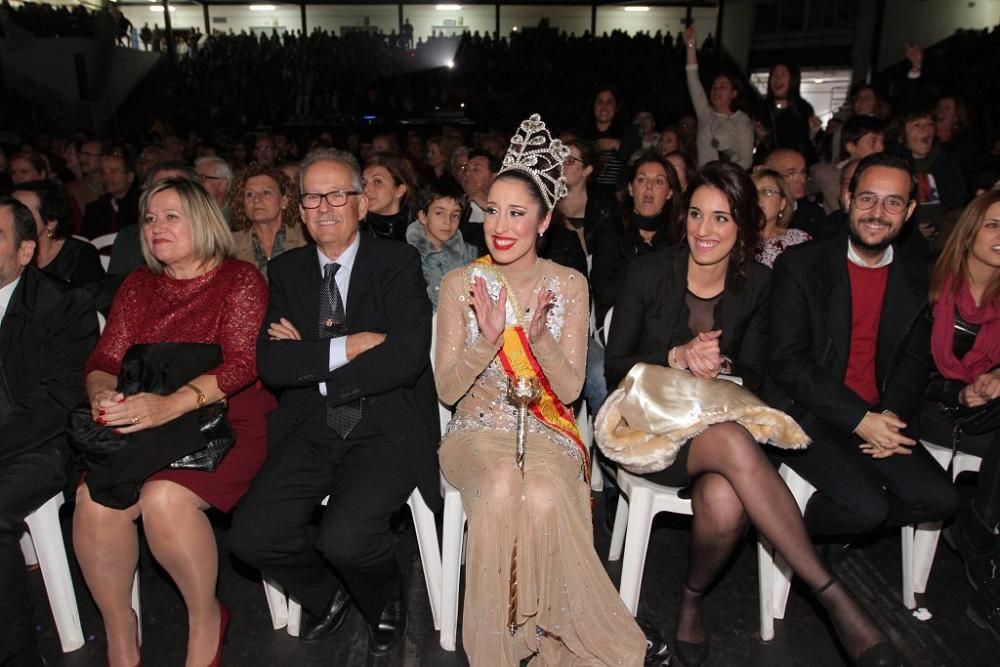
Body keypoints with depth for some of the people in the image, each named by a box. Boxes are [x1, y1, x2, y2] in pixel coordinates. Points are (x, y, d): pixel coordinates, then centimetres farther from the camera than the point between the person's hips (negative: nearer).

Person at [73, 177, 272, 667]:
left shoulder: (240, 280, -1)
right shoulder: (138, 286, 16)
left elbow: (241, 364, -12)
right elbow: (105, 359, 11)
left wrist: (171, 404, -27)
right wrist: (101, 395, -13)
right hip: (144, 425, 5)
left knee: (164, 498, -30)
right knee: (94, 499, -22)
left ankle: (206, 618, -3)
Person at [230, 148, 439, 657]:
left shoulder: (398, 263, -3)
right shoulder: (287, 270, 9)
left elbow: (405, 360, -17)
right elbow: (271, 364, -3)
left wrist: (308, 361, -11)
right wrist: (347, 347, -14)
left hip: (386, 429, -4)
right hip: (310, 430, 4)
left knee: (346, 538, -25)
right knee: (252, 535, -13)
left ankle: (385, 603, 13)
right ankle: (326, 595, 21)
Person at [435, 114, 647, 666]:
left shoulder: (569, 286, 1)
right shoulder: (460, 284, -1)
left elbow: (569, 389, -2)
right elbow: (447, 390, -4)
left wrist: (539, 335, -21)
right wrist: (487, 339, -22)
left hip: (546, 429, 0)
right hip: (477, 430, 0)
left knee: (542, 496, -33)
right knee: (500, 487, -34)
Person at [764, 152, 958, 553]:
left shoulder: (914, 283, 11)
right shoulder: (800, 266, -7)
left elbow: (915, 362, 11)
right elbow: (787, 361, -13)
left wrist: (892, 414, -11)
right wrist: (859, 420, -18)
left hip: (878, 419, 6)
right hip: (805, 414, -6)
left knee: (938, 500, -8)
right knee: (866, 506, -22)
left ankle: (818, 527, 11)